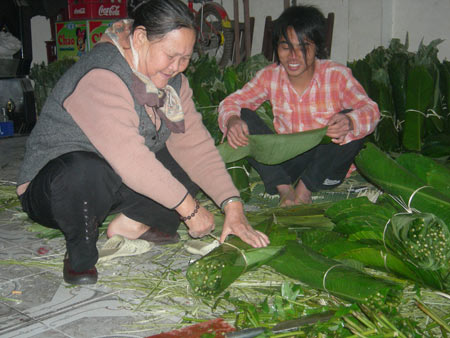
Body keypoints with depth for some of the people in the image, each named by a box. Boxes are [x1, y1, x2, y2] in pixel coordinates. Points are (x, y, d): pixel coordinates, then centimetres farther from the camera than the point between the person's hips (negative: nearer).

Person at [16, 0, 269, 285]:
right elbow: (130, 160, -35)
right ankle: (80, 252, -12)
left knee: (193, 167, -4)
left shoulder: (172, 81, -1)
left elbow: (195, 145, -9)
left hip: (116, 186, 7)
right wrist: (189, 208, -30)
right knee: (83, 171, -41)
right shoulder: (100, 77, -27)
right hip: (50, 187, -7)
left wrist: (233, 207, -20)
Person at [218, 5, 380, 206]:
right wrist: (232, 120, -32)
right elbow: (231, 102, -7)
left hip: (325, 165, -2)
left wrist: (348, 122, -46)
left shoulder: (336, 75, -13)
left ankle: (304, 189, -17)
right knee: (244, 117, -14)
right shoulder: (269, 76, -5)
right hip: (286, 164, 2)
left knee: (353, 120, -27)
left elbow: (370, 110, -22)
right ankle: (284, 189, -19)